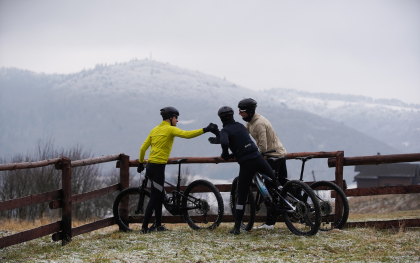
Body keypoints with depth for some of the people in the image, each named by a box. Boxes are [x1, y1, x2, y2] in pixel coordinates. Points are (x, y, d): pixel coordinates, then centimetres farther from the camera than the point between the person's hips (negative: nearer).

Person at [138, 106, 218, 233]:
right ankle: (144, 228, -4)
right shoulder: (170, 129, -7)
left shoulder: (155, 130, 16)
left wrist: (140, 163, 29)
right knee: (154, 198, -4)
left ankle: (158, 224, 23)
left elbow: (143, 148, 18)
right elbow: (187, 134, -22)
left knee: (159, 195, 17)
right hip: (158, 167, -9)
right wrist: (205, 130, -23)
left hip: (150, 166, 9)